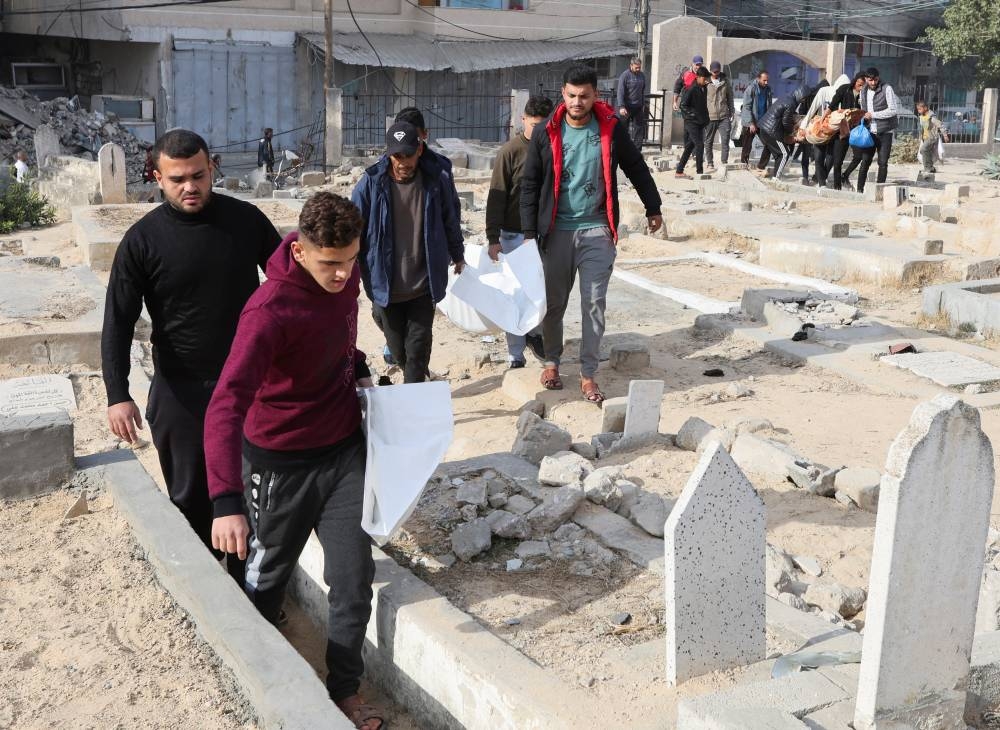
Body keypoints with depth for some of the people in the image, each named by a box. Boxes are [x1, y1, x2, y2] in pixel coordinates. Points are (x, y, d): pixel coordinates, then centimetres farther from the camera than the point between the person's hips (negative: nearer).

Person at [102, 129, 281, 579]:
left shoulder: (245, 220, -4)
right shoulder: (142, 241, -8)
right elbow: (118, 322, -7)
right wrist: (118, 395, -18)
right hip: (181, 390, -1)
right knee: (189, 497, 11)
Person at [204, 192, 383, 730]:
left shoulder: (346, 276, -7)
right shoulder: (270, 311, -30)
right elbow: (226, 407, -39)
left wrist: (358, 369, 1)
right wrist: (226, 501, -48)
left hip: (345, 452, 5)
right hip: (280, 464, -5)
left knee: (354, 576, 4)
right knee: (269, 574, 17)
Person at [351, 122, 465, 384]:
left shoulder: (437, 180, -6)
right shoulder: (372, 183, -10)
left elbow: (450, 222, 10)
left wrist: (458, 256, 22)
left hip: (423, 285, 0)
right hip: (386, 287, 0)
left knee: (418, 350, 1)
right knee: (398, 349, 14)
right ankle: (416, 382, 39)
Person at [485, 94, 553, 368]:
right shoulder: (510, 151, -10)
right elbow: (496, 197, -10)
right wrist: (493, 238, -14)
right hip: (515, 235, -3)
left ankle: (534, 334, 36)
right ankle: (515, 355, 12)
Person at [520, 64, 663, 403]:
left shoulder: (611, 128, -2)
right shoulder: (546, 133, -3)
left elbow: (637, 169, 10)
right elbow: (530, 185, 1)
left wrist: (653, 208, 16)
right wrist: (529, 232, -4)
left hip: (597, 231, 0)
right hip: (557, 231, 0)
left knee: (594, 305, 0)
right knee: (554, 302, 10)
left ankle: (588, 374, 9)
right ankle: (552, 362, 30)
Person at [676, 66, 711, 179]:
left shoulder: (703, 88, 11)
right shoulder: (691, 89, -13)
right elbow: (683, 105, -14)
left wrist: (705, 119, 13)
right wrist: (692, 114, -19)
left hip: (700, 123, 8)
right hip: (691, 122, -8)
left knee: (690, 146, 9)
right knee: (699, 145, -12)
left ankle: (679, 171, 14)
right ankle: (699, 171, -7)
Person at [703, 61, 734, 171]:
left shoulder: (725, 81, 9)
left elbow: (730, 97, 16)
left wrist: (731, 112, 12)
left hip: (724, 116, 2)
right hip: (710, 116, -2)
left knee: (725, 140, -6)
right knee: (708, 142, 5)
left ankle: (724, 162, -1)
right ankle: (709, 163, 16)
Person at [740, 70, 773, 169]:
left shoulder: (768, 89, 5)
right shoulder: (751, 88, -11)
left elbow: (769, 106, 10)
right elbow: (746, 107, -14)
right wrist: (751, 123, -19)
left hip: (763, 122, 5)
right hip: (750, 123, -5)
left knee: (769, 145, -1)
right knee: (747, 146, 3)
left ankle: (761, 166, 8)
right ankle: (744, 164, 19)